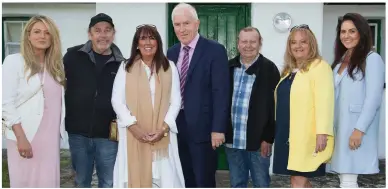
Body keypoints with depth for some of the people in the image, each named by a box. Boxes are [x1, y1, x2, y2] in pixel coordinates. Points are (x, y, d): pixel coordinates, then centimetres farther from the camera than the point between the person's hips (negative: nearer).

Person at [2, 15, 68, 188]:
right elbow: (6, 103, -9)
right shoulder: (14, 61, -3)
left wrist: (60, 132, 5)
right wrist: (21, 137, -15)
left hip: (51, 137, 5)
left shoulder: (55, 65, 14)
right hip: (26, 135, -5)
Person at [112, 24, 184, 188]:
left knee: (164, 176, -2)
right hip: (133, 134, 0)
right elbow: (117, 100, 0)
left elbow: (176, 101, 3)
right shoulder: (126, 67, 5)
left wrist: (163, 128, -9)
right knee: (135, 176, 1)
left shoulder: (169, 67, 7)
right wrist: (133, 126, -12)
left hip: (162, 135, 1)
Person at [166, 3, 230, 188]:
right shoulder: (172, 52, 11)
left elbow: (221, 92, -11)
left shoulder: (215, 50, -7)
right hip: (177, 125, 5)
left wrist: (218, 128, -16)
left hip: (202, 126, -5)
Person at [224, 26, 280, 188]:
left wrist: (268, 138, -10)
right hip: (233, 140, 4)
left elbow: (274, 106, -8)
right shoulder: (229, 67, 6)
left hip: (258, 140, -4)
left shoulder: (269, 69, -5)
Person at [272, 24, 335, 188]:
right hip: (288, 135, 8)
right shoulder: (289, 70, 17)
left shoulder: (319, 66, -9)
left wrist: (322, 133, -24)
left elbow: (324, 100, -18)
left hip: (308, 136, -8)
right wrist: (280, 132, 17)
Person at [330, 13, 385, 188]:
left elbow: (373, 99, -13)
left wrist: (359, 130, -18)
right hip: (340, 126, 7)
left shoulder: (372, 59, -7)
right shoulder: (340, 60, 16)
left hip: (358, 129, -7)